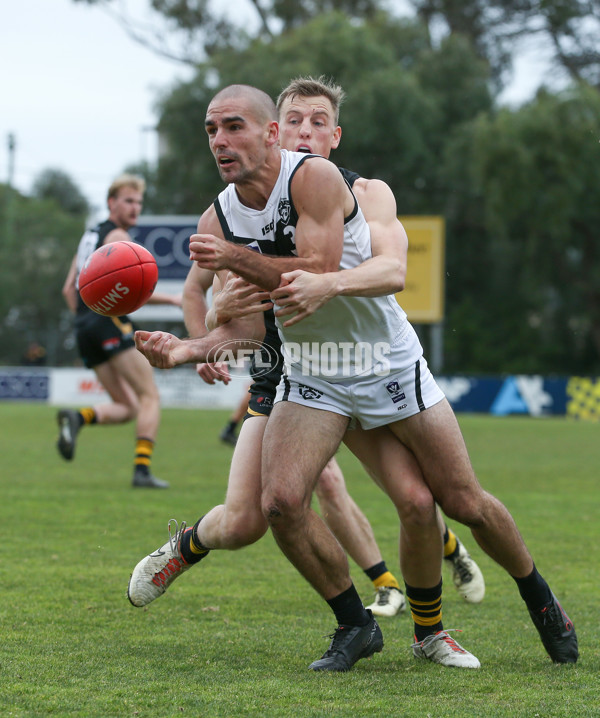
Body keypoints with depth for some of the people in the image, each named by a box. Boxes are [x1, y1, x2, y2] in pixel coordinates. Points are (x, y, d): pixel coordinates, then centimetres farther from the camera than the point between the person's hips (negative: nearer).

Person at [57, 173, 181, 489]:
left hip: (84, 327, 8)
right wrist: (173, 299, -7)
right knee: (150, 396, -7)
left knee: (126, 408, 8)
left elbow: (69, 289, 23)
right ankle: (142, 469, -20)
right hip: (109, 321, -8)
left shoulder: (90, 235, 24)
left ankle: (77, 417, -17)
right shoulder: (118, 237, -3)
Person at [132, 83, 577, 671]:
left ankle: (540, 600, 28)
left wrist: (236, 259, -31)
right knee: (281, 503, -18)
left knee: (464, 502, 2)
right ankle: (355, 625, 3)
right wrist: (186, 351, -18)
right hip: (310, 375, 4)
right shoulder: (218, 221, -4)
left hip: (388, 363, -4)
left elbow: (318, 274, -27)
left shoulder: (314, 177, -19)